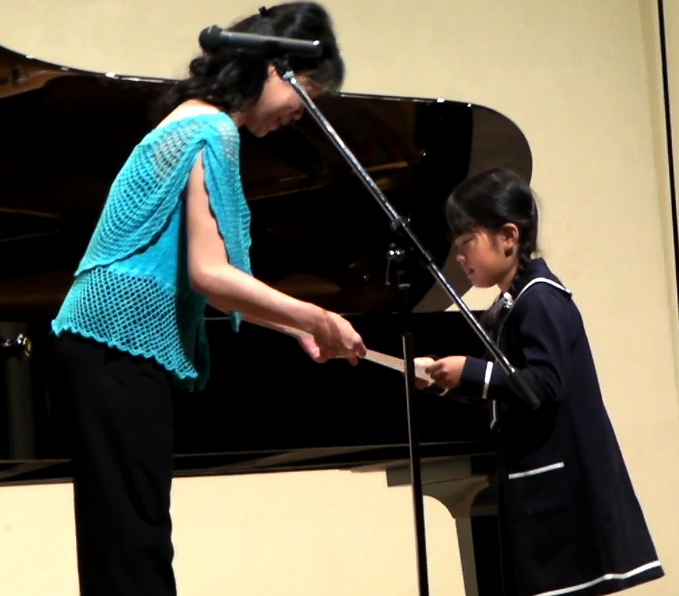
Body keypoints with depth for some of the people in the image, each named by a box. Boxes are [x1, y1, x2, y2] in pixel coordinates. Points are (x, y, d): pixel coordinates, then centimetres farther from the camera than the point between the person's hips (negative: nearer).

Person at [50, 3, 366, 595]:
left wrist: (298, 329, 14)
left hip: (109, 346, 10)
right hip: (122, 347, -10)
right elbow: (209, 274, -20)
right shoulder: (213, 131, -13)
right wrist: (316, 319, -13)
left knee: (123, 542, 10)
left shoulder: (192, 124, 17)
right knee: (136, 545, -8)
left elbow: (202, 276, 16)